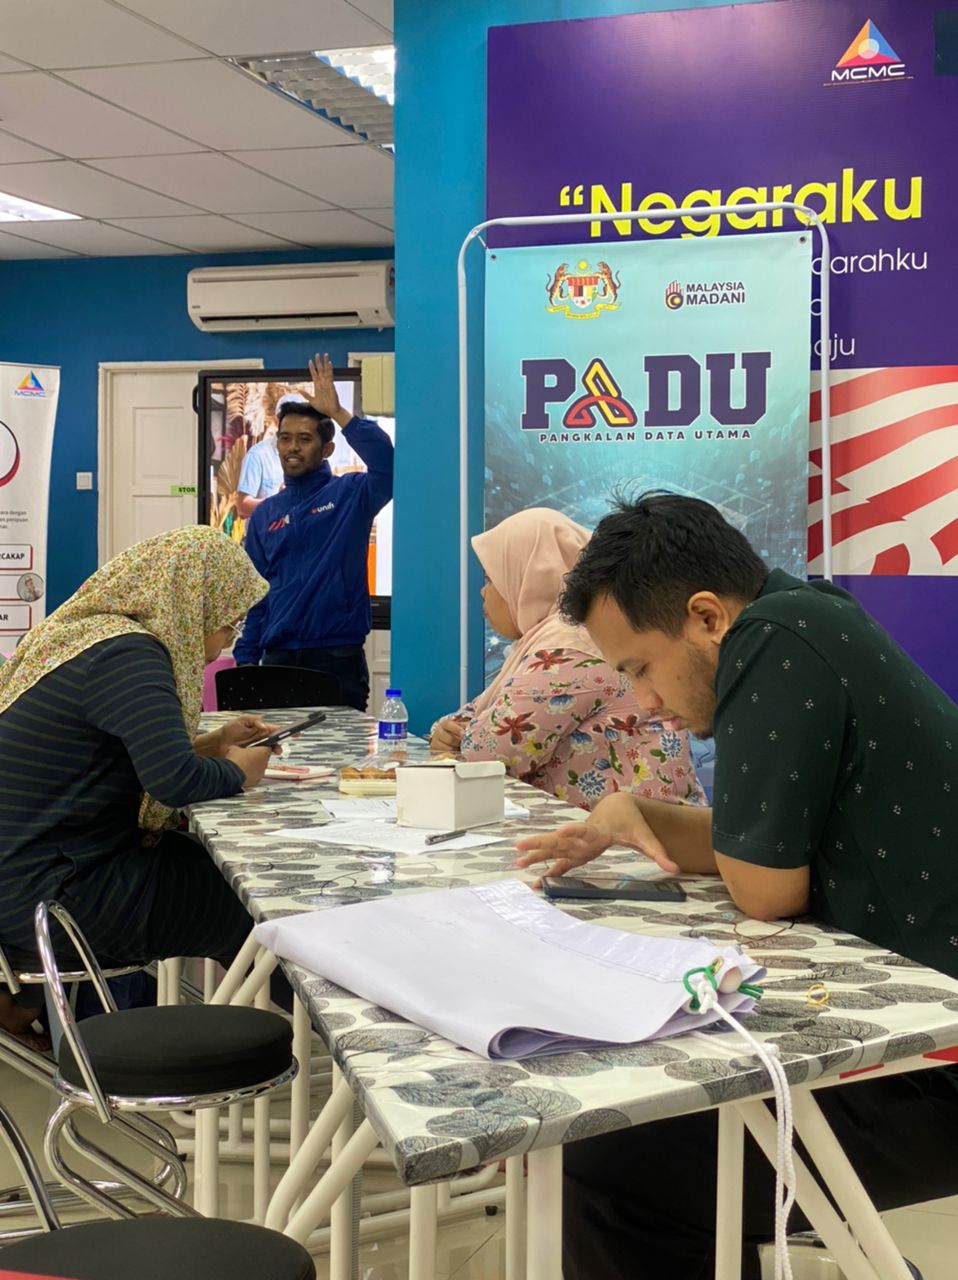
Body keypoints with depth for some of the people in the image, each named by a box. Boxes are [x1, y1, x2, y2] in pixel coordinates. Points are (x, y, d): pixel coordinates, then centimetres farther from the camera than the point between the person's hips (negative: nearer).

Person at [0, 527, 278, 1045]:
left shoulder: (83, 632, 10)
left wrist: (212, 744, 10)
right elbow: (175, 781, -29)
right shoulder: (127, 654, -19)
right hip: (45, 899, -10)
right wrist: (237, 772, -9)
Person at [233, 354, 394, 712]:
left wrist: (338, 413, -22)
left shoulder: (349, 495, 2)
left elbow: (386, 465, -20)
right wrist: (245, 659, 4)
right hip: (278, 658, 4)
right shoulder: (264, 515, 13)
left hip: (338, 658, -3)